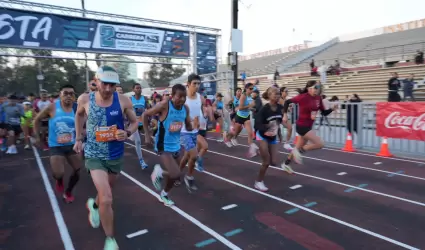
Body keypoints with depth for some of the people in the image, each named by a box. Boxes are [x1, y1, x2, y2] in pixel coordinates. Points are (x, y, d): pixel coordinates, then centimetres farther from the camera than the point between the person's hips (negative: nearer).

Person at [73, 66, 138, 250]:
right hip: (94, 155, -2)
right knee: (107, 199, -14)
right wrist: (78, 139, 10)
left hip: (116, 155, 2)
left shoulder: (123, 101, -14)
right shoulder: (85, 99, -11)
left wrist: (127, 133, -21)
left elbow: (135, 122, -1)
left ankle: (94, 205, 62)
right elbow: (79, 115, 12)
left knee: (106, 193, 25)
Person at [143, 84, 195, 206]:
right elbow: (145, 115, -9)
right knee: (175, 175, -17)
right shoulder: (164, 105, -21)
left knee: (174, 174, 16)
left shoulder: (186, 108, -3)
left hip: (176, 146, 7)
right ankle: (159, 172, 14)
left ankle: (164, 194, 43)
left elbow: (188, 127, 9)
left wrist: (194, 126, -15)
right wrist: (147, 134, -12)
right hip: (164, 146, -6)